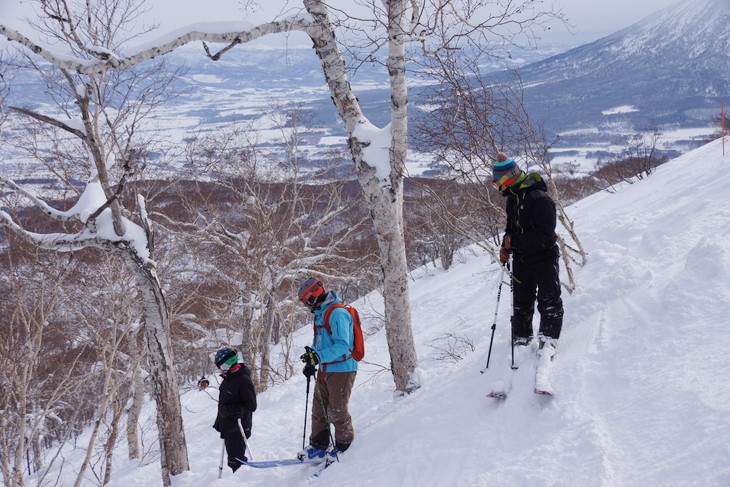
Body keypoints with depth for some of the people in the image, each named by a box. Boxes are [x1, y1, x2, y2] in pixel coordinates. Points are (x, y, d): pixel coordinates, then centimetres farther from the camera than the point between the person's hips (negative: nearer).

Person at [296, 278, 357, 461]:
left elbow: (342, 345, -26)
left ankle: (344, 446, 15)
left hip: (341, 369, -9)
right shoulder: (320, 314, 13)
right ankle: (318, 446, 22)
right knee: (319, 409, 12)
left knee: (337, 412, -1)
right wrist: (311, 362, 12)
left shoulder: (337, 314, -19)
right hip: (325, 370, 9)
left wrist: (319, 356, -35)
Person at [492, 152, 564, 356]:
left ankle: (548, 340, 13)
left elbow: (544, 235, -28)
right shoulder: (512, 199, 4)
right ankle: (521, 339, 27)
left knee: (549, 302, 2)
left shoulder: (539, 199, -24)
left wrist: (513, 242, -22)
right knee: (521, 302, 16)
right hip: (521, 261, 8)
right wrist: (506, 247, -1)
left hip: (544, 259, -8)